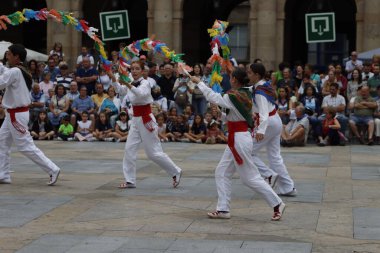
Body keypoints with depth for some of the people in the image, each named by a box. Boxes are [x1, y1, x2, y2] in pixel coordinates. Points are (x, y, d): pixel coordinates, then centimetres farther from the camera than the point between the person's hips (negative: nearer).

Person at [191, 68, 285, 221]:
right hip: (237, 140, 9)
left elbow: (213, 98, -18)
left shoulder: (233, 96, -19)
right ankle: (223, 209, 13)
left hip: (239, 140, -9)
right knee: (222, 173, 11)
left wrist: (199, 82, -8)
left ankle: (277, 204, 7)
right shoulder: (245, 95, 7)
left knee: (250, 177, -1)